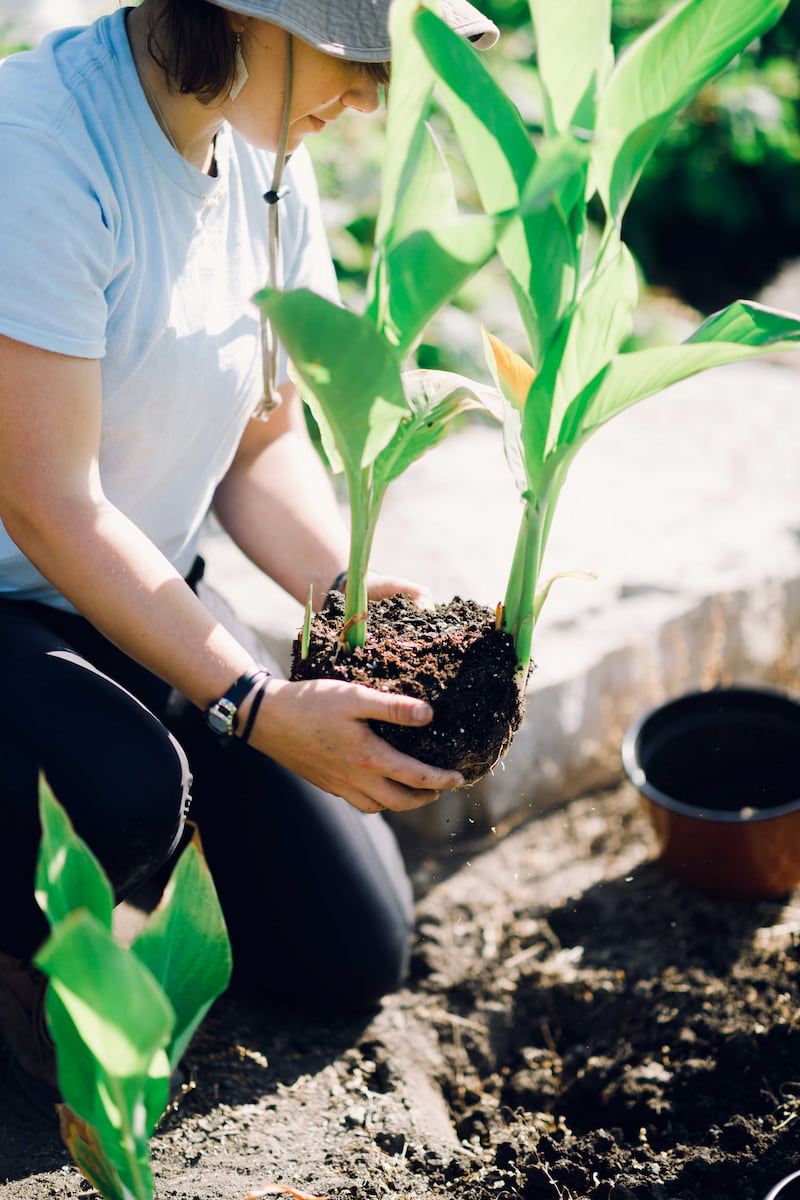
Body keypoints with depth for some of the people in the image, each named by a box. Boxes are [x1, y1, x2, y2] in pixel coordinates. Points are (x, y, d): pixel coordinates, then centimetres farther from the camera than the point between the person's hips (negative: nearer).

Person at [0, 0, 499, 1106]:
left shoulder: (269, 161, -3)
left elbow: (263, 446, 3)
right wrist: (257, 709, -32)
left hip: (153, 599, 6)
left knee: (359, 955, 4)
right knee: (129, 786, -39)